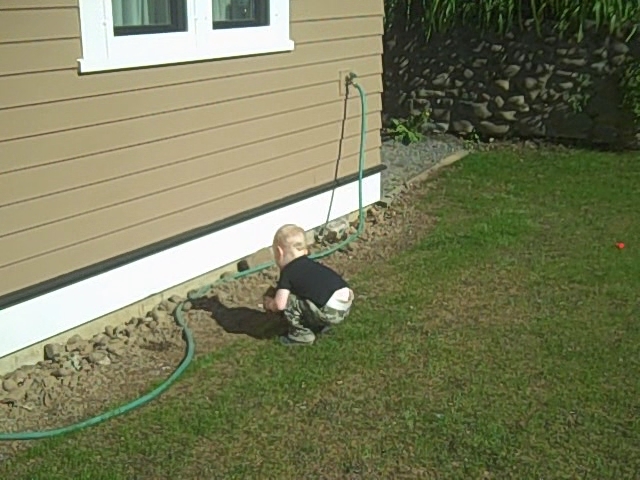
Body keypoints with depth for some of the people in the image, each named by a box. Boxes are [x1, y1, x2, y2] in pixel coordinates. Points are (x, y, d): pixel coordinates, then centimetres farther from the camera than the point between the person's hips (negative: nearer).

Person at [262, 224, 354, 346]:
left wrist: (269, 304, 16)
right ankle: (321, 325, 28)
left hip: (330, 312, -8)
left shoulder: (287, 272, -1)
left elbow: (279, 304, -7)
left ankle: (302, 335, 11)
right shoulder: (311, 264, 22)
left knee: (288, 301, 1)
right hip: (347, 305, 8)